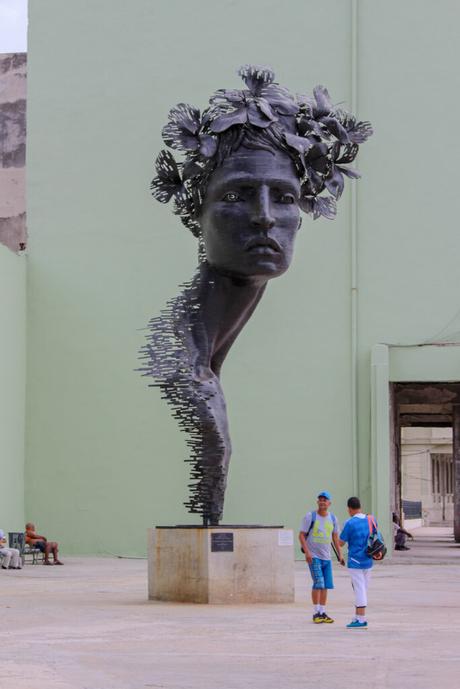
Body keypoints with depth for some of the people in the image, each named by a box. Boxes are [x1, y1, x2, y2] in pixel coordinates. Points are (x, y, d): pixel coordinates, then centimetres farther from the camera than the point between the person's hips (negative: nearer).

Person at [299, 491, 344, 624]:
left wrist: (340, 555, 8)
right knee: (318, 583, -14)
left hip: (326, 557, 5)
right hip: (314, 556, -5)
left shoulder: (332, 518, 8)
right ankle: (316, 613, -6)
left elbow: (335, 538, 15)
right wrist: (307, 551, -17)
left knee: (326, 585, 4)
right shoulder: (310, 516, -6)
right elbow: (301, 535, -6)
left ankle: (323, 613, 12)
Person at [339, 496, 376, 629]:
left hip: (355, 562, -6)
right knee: (362, 590, 14)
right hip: (368, 561, 6)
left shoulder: (350, 523, -14)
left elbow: (341, 543, -7)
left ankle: (362, 620, -2)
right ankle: (357, 618, 19)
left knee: (360, 590, -3)